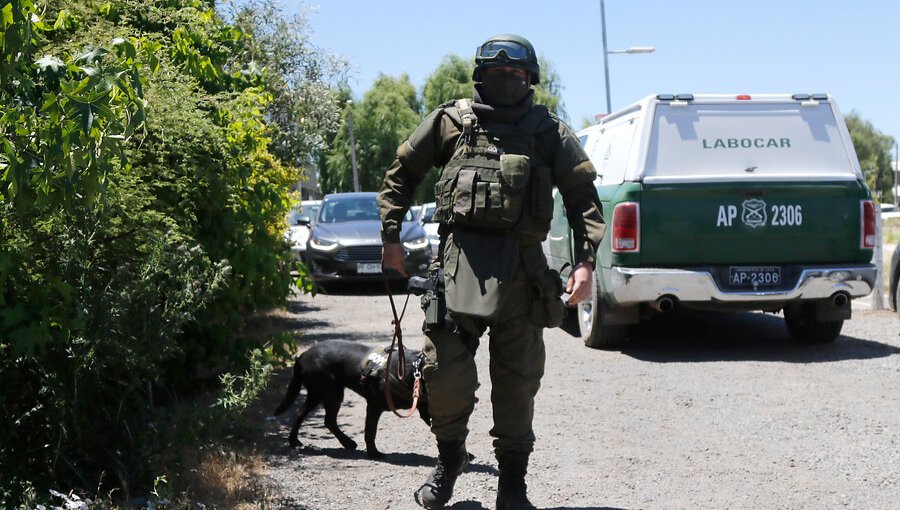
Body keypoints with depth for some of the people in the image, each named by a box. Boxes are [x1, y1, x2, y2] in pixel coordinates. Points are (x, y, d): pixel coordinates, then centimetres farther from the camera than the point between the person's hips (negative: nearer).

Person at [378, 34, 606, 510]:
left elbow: (584, 197, 7)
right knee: (445, 373, -4)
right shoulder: (450, 121, 10)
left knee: (518, 383, 5)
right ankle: (449, 457, 24)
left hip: (521, 269, 0)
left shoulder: (549, 132, 10)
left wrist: (585, 261, -4)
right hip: (459, 261, 0)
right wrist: (391, 237, 10)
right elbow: (400, 175, 17)